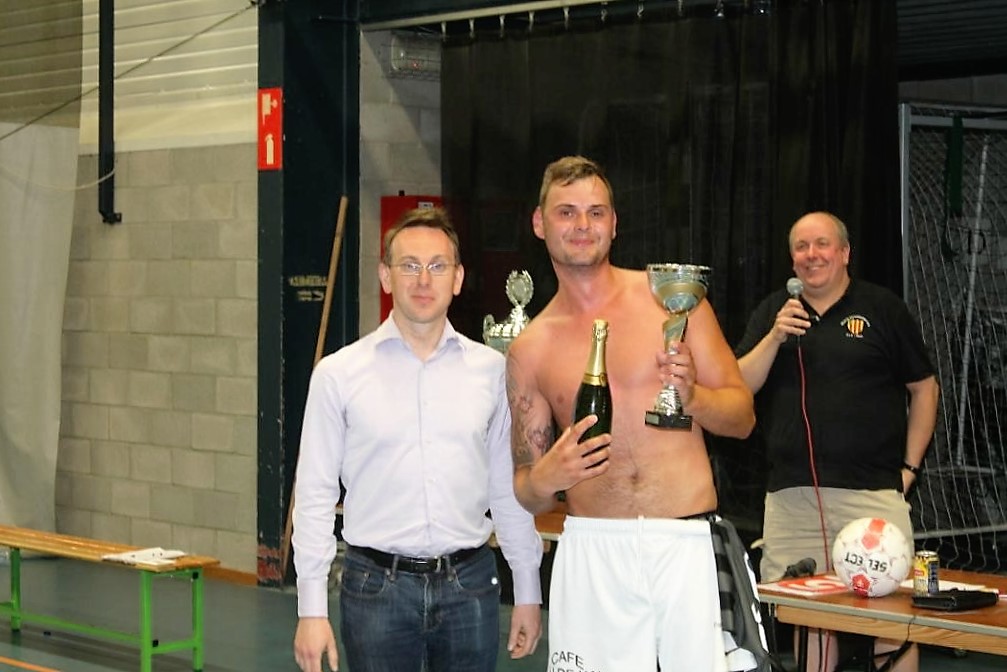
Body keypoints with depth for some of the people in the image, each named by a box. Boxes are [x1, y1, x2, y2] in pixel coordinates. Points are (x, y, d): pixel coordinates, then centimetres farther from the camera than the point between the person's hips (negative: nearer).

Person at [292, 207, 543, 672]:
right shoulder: (340, 373, -2)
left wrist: (527, 592, 9)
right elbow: (315, 496, 0)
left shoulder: (491, 369, 4)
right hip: (377, 584, -1)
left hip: (469, 583, 2)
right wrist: (312, 609, -4)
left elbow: (509, 489, 9)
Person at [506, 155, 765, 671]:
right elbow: (528, 494, 12)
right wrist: (546, 478, -10)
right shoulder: (530, 350, 9)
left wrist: (692, 396, -12)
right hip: (592, 551, 1)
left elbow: (742, 416, 8)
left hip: (687, 549, -1)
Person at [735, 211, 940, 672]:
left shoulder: (882, 309, 7)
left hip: (872, 491, -2)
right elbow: (739, 387, 4)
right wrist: (775, 338, -11)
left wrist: (910, 466, 4)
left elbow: (924, 388, 11)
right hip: (791, 495, 3)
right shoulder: (772, 313, 13)